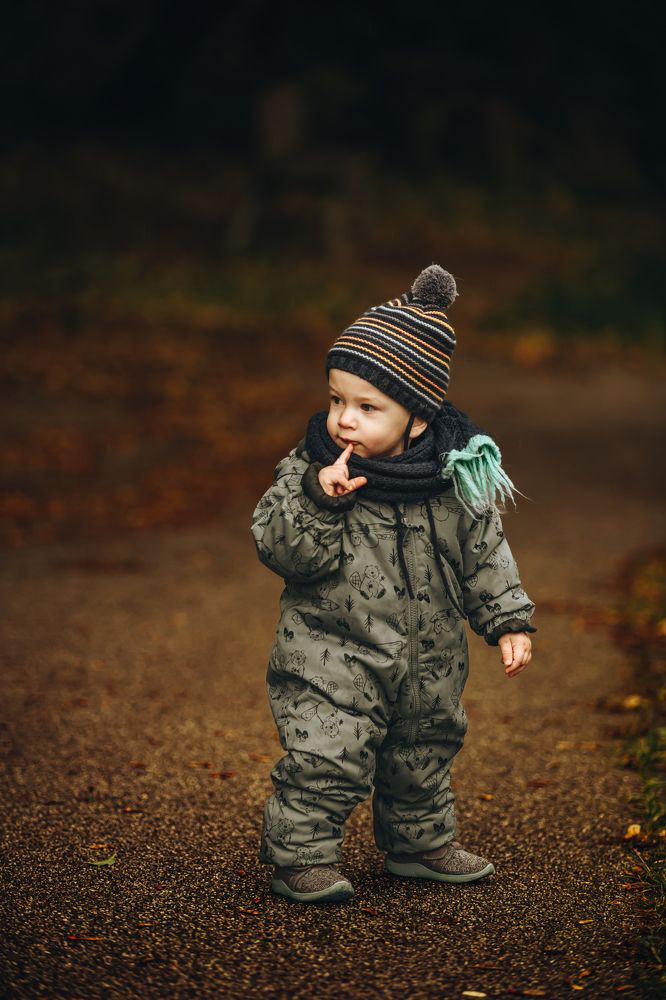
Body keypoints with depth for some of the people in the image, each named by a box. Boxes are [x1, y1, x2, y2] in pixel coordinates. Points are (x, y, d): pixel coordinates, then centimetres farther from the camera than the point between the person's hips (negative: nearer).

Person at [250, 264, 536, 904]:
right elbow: (280, 549, -20)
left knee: (423, 756, 20)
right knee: (324, 762, -8)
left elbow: (483, 555, 4)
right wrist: (318, 498, -33)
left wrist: (507, 621, 1)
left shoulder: (454, 476, -7)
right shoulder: (309, 470, -13)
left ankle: (420, 841, 41)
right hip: (330, 659, -4)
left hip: (428, 664, 4)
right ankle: (301, 856, 10)